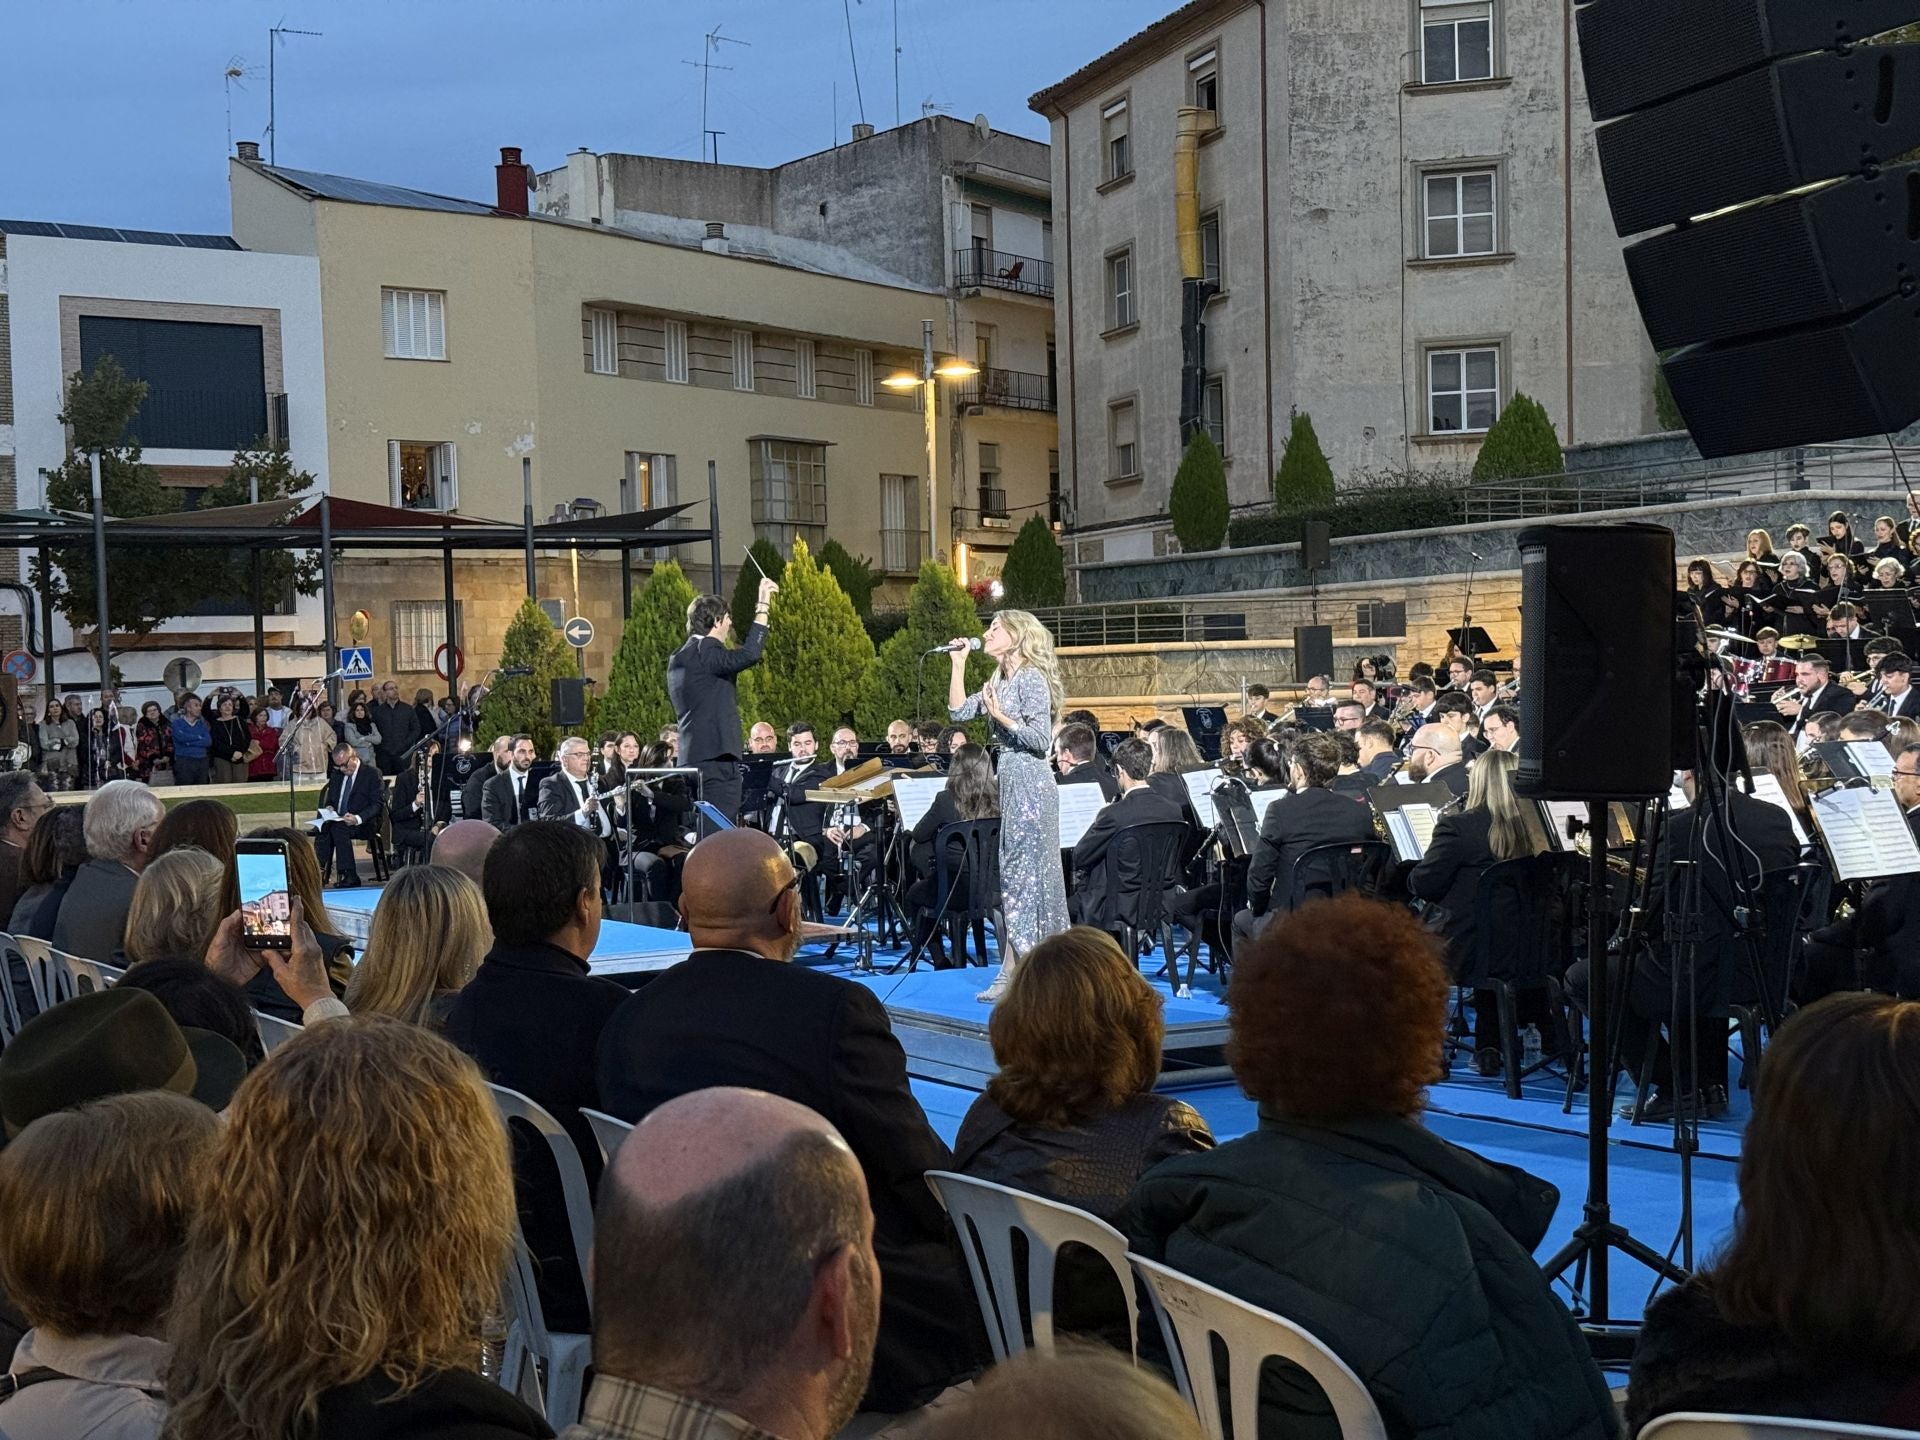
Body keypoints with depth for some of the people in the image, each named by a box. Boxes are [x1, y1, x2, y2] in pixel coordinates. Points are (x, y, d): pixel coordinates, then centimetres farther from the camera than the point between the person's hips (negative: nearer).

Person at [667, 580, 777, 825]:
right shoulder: (705, 650, -12)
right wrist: (762, 608, -20)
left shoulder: (680, 658, 18)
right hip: (716, 757, -10)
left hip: (692, 757, 10)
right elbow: (747, 655, -27)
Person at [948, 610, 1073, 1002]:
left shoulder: (1032, 678, -11)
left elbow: (1041, 739, -16)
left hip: (1030, 782, -9)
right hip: (1010, 780, 9)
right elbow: (958, 711, 14)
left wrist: (1000, 716, -21)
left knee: (1022, 874, -7)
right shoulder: (1001, 680, 16)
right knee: (1015, 874, 9)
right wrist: (959, 664, 11)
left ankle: (1015, 973, -5)